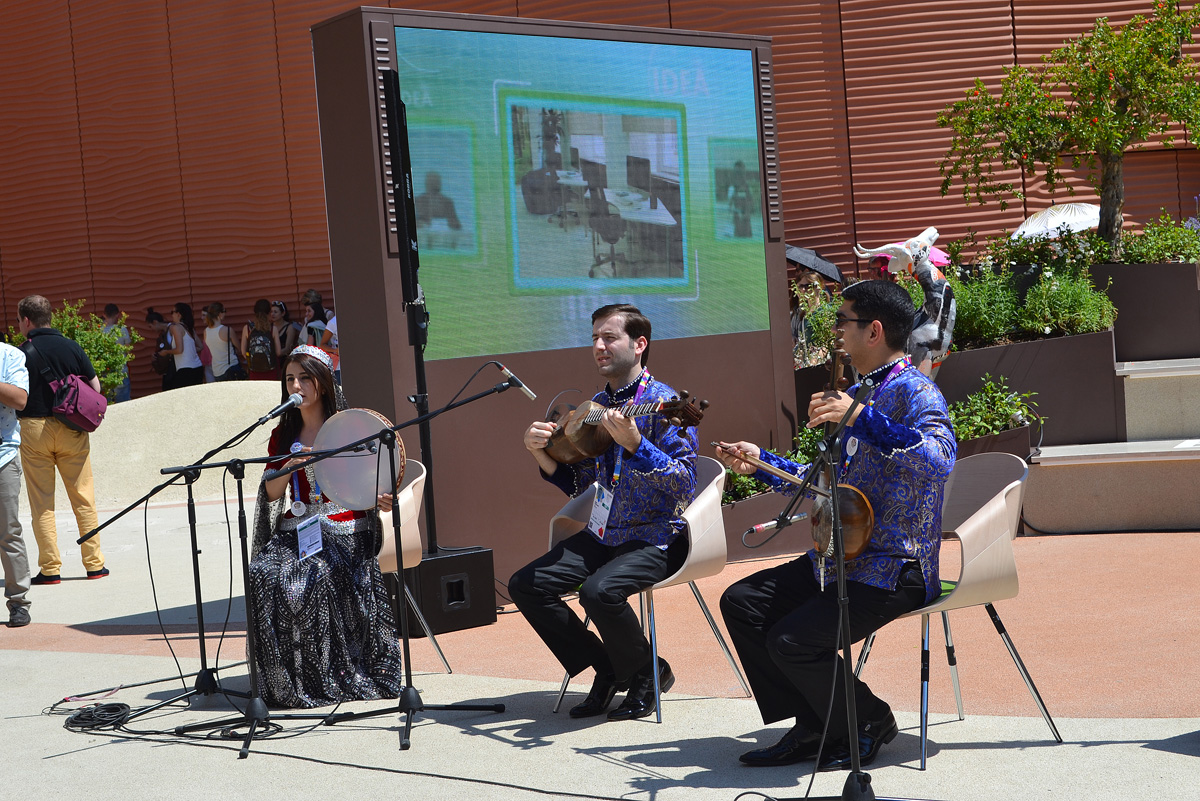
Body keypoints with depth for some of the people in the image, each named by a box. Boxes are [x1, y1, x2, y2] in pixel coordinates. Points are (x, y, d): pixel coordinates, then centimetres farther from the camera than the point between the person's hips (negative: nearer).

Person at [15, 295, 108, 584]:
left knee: (42, 503, 4)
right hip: (71, 430, 2)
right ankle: (94, 563, 8)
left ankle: (50, 568, 4)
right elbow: (95, 387, 4)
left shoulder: (21, 353, -7)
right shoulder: (72, 347, 1)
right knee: (83, 498, 7)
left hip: (33, 429, -2)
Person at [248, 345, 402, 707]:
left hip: (344, 531, -3)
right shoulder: (283, 435, 16)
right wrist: (290, 467, -12)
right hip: (295, 529, 4)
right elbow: (272, 493, 8)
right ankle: (287, 680, -15)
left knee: (314, 581, -33)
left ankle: (331, 677, -14)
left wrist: (382, 499, -16)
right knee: (264, 575, -27)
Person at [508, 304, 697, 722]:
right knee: (526, 585, -7)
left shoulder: (663, 402, -11)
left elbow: (684, 483, -20)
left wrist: (633, 443, -30)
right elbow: (577, 484, 15)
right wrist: (540, 452, -2)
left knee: (600, 590, -33)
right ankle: (609, 670, 7)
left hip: (656, 536, -8)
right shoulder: (595, 406, 12)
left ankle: (646, 673, -2)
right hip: (604, 532, 8)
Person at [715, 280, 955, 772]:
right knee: (741, 603, 2)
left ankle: (869, 723, 4)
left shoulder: (913, 391, -13)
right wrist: (761, 464, 21)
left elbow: (939, 459, -35)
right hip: (840, 558, 10)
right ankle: (814, 726, 7)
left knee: (791, 641, -22)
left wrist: (860, 419, -37)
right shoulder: (861, 392, 17)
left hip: (894, 569, -10)